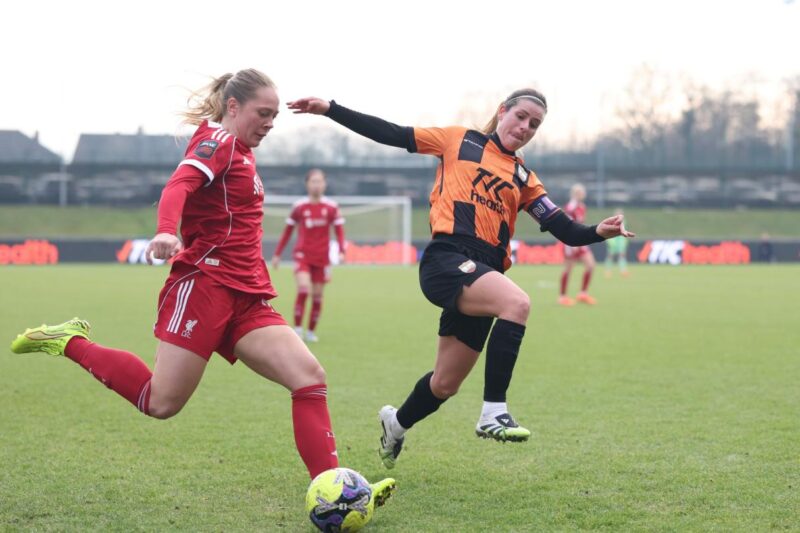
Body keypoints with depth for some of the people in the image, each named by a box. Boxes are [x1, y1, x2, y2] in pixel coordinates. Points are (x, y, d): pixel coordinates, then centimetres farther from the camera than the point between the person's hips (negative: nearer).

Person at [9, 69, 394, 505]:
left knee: (310, 377, -9)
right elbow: (179, 185, -24)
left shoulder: (240, 153, 23)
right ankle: (68, 342, 12)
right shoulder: (218, 139, -4)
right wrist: (167, 231, -43)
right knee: (162, 402, -8)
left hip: (246, 299, 9)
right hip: (204, 284, -9)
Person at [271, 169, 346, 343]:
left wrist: (341, 251, -13)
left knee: (317, 295, 5)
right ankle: (297, 327, -11)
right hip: (302, 255, -2)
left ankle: (311, 331, 18)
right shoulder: (299, 206, -1)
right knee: (303, 289, -20)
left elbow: (339, 230, 2)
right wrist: (277, 254, 10)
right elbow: (287, 231, 8)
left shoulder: (331, 207, 0)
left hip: (322, 257, 2)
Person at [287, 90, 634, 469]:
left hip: (483, 273, 5)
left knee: (445, 385, 9)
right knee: (516, 303, -33)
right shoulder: (460, 141, 12)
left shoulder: (524, 179, 20)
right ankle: (493, 413, -30)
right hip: (447, 259, -5)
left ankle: (396, 424, 40)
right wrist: (330, 109, 6)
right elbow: (390, 135, 12)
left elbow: (567, 232, 13)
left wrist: (599, 232, -8)